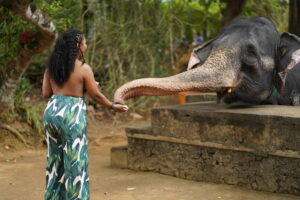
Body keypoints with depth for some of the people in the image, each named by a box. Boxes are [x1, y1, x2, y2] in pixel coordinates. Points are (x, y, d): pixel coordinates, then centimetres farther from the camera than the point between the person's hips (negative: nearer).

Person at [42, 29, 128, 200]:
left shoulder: (51, 66, 4)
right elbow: (96, 95, -5)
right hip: (72, 115, -6)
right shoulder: (84, 69, -11)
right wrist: (114, 106, 10)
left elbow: (46, 93, 7)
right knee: (75, 160, 5)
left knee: (55, 158, 17)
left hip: (52, 112, 6)